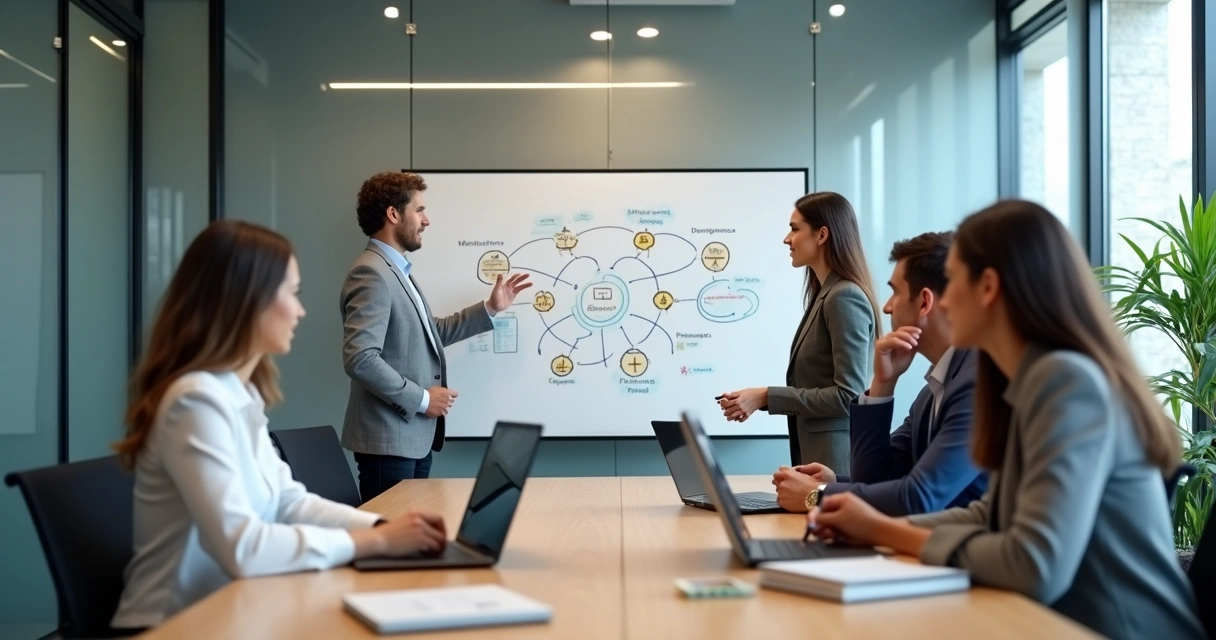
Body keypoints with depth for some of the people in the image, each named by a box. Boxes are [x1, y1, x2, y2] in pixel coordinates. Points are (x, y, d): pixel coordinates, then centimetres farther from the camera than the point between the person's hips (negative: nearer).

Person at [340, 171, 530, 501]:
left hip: (414, 436, 10)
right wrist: (421, 398, -18)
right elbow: (360, 358, -26)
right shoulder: (371, 273, -17)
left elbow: (428, 334, 21)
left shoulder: (397, 270, 15)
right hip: (389, 439, -10)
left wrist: (490, 308, 21)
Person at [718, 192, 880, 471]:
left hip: (834, 459, -9)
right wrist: (758, 399, 2)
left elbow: (848, 396, -20)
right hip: (815, 452, 9)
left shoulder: (845, 297, -15)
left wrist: (766, 397, -17)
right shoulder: (825, 294, 13)